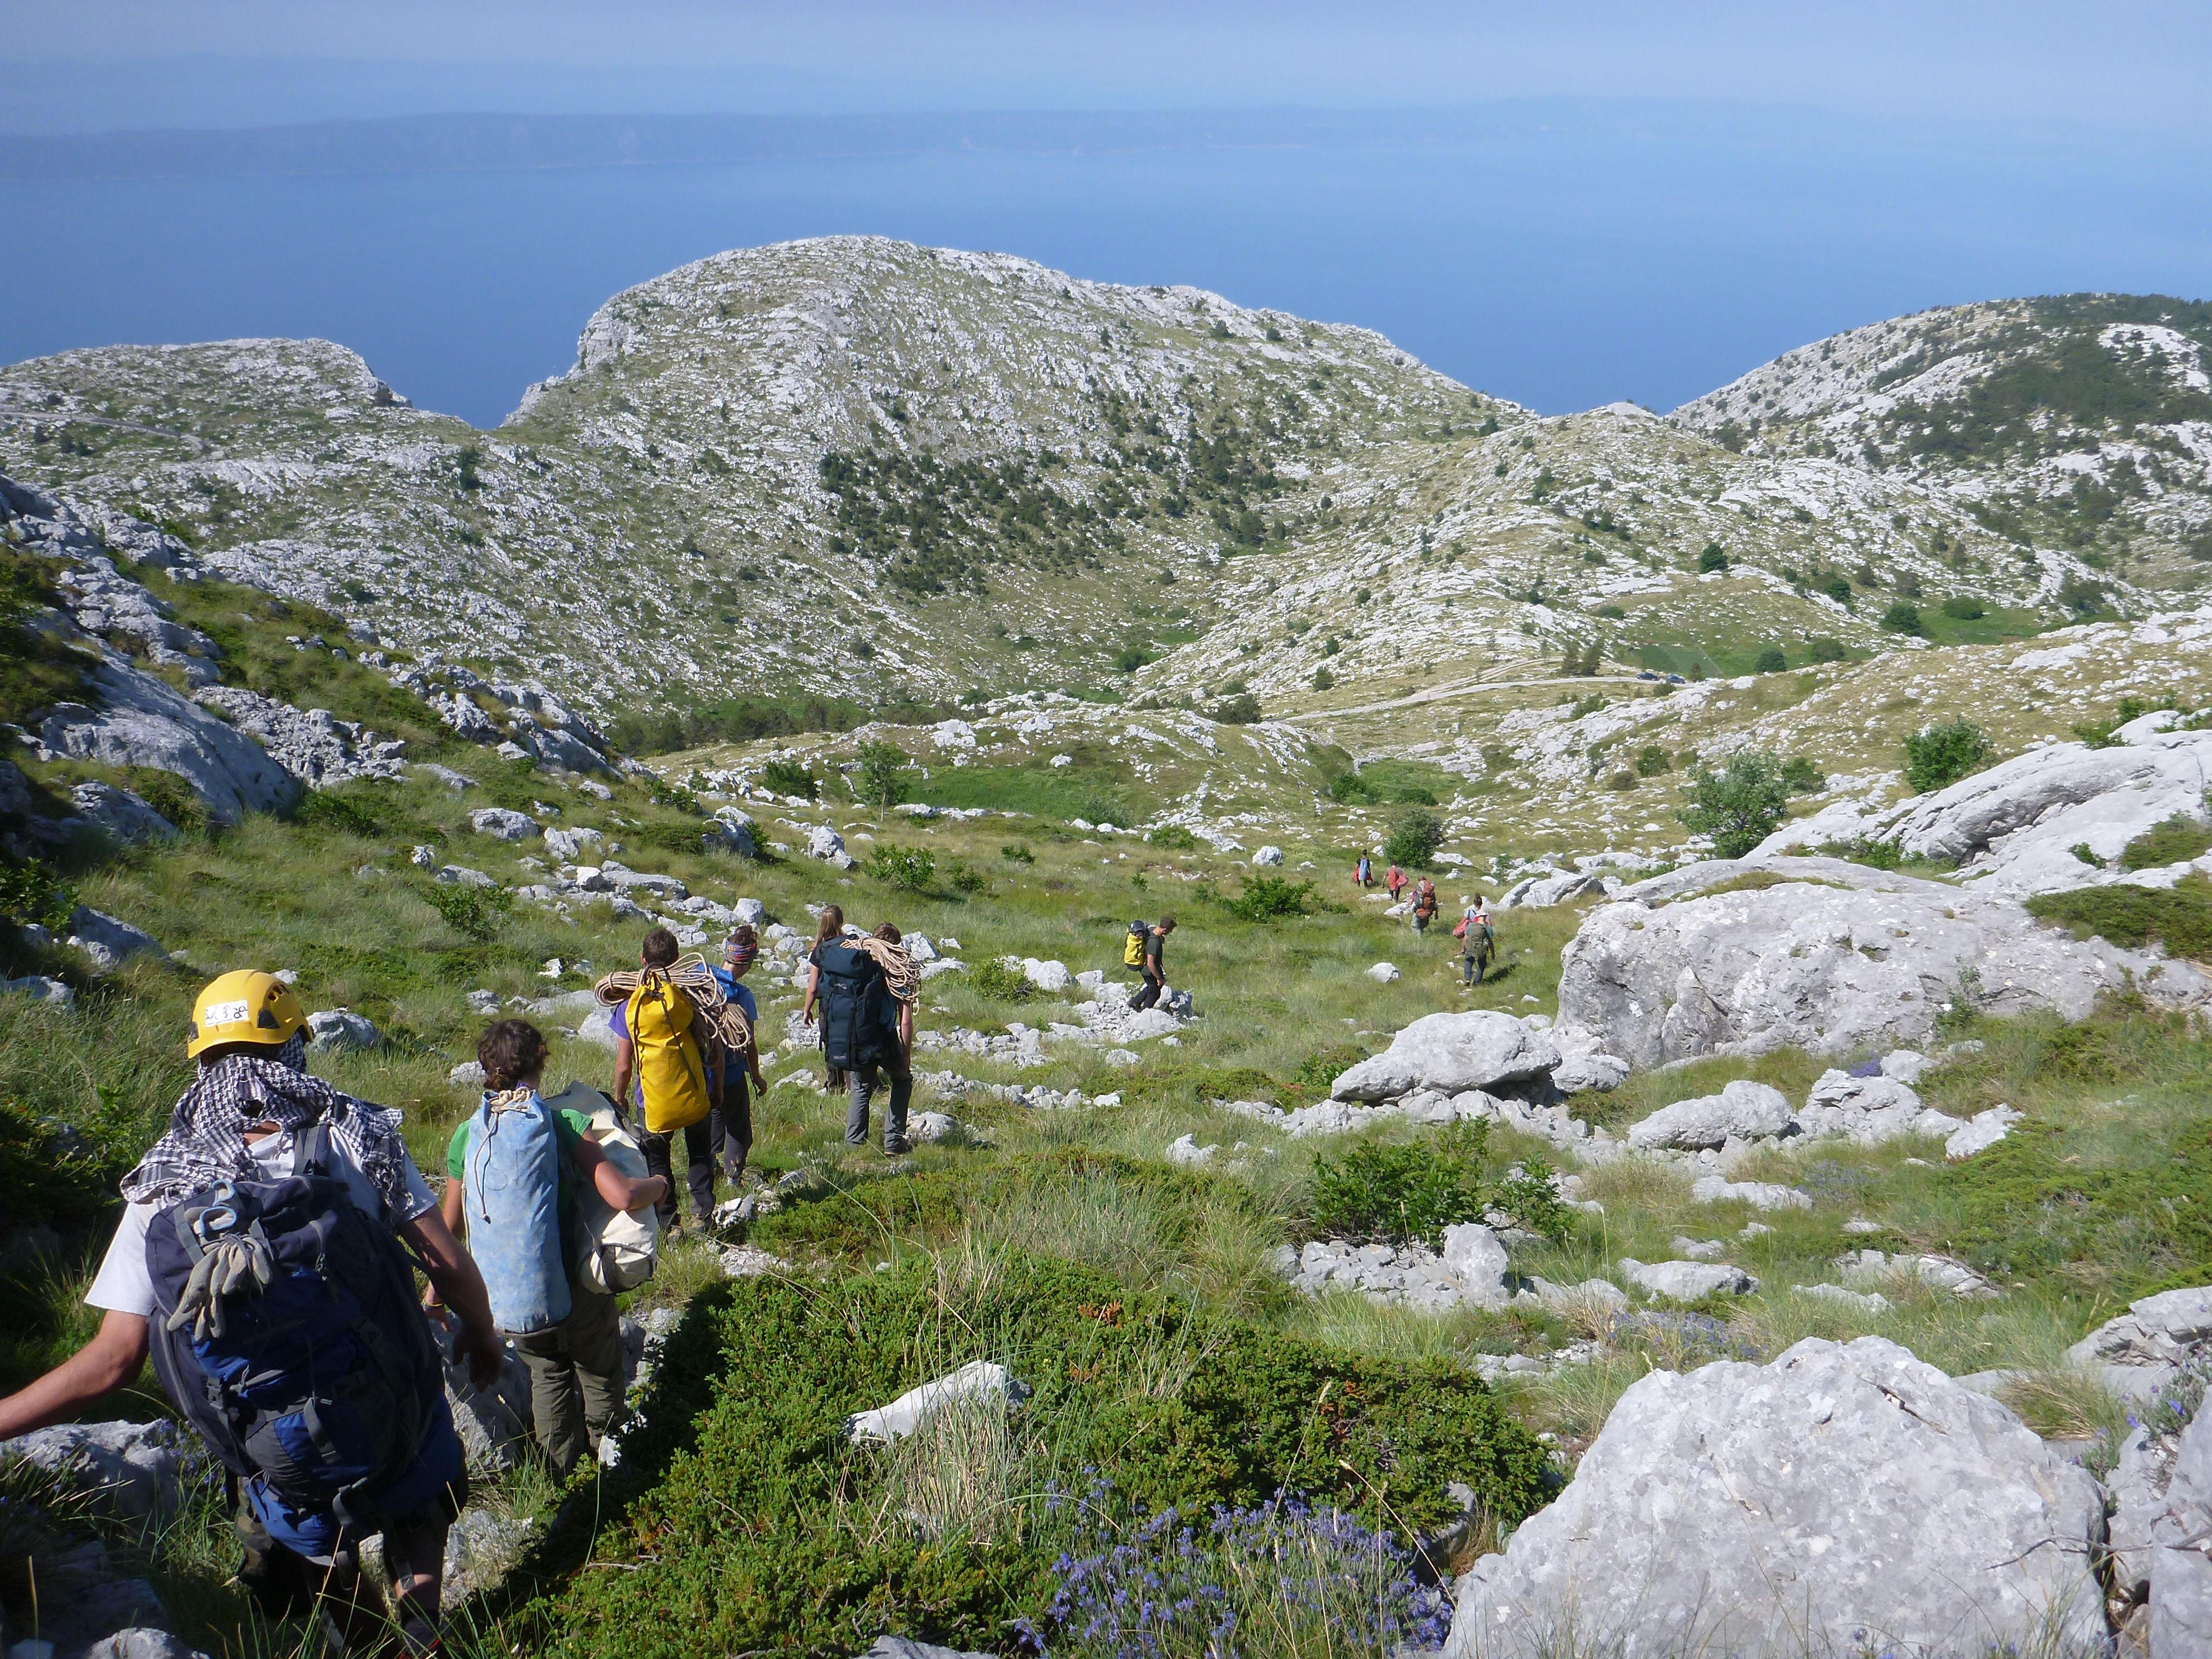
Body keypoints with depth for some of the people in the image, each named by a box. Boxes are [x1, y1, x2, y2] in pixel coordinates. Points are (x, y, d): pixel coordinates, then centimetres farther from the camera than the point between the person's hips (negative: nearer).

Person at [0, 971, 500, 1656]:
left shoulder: (161, 1188, -11)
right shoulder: (356, 1136, -15)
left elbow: (113, 1359, -13)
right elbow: (450, 1264, -13)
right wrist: (482, 1334, 7)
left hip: (287, 1472, 1)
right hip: (397, 1425, -1)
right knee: (418, 1512, 32)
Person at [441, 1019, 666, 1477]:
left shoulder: (466, 1137, -7)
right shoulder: (565, 1125, -18)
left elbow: (449, 1227, 2)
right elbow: (623, 1196, -26)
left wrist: (437, 1287, 19)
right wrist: (659, 1184, -3)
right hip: (572, 1285, -3)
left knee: (546, 1373, 29)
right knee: (600, 1370, 25)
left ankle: (560, 1460, 44)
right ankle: (604, 1451, 44)